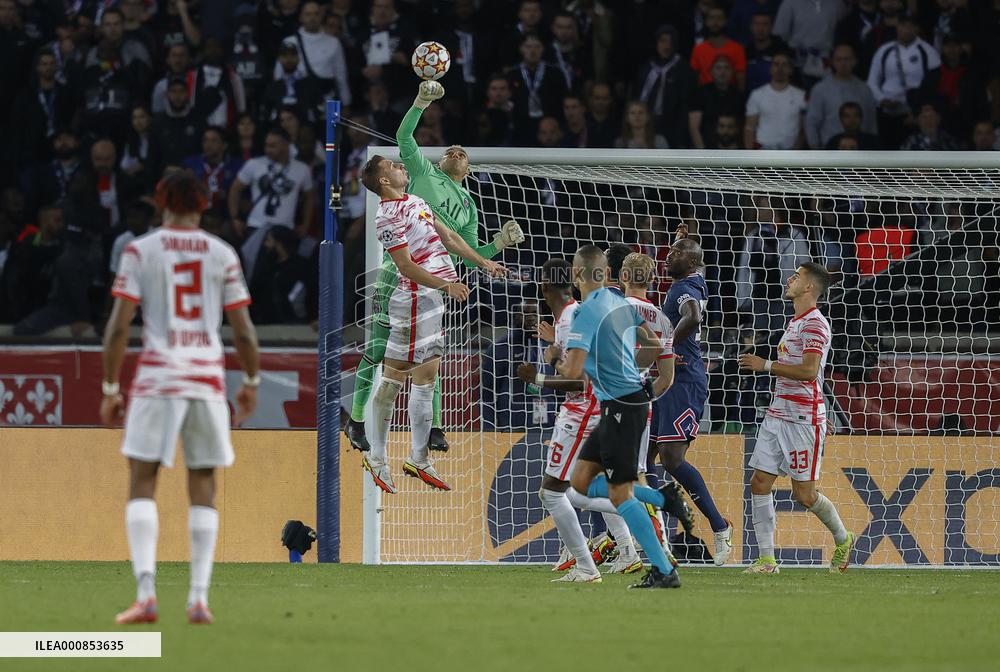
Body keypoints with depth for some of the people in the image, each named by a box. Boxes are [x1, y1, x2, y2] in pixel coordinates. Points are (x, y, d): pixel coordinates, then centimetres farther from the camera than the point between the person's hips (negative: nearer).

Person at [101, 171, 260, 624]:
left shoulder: (140, 251, 1)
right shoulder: (222, 255, 5)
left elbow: (119, 326, -4)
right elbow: (243, 331, 5)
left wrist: (110, 388, 2)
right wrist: (251, 382, 19)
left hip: (157, 377, -2)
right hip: (208, 378, 2)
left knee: (141, 484, 1)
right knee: (203, 489, 8)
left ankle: (145, 592, -12)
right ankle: (199, 599, 3)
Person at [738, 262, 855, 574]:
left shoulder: (815, 324, -13)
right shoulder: (795, 323, 18)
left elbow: (809, 370, -23)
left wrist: (766, 365, -18)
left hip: (803, 420, -9)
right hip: (777, 417, 9)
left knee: (804, 494, -4)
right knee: (759, 483, -1)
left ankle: (843, 539, 20)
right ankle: (766, 559, 1)